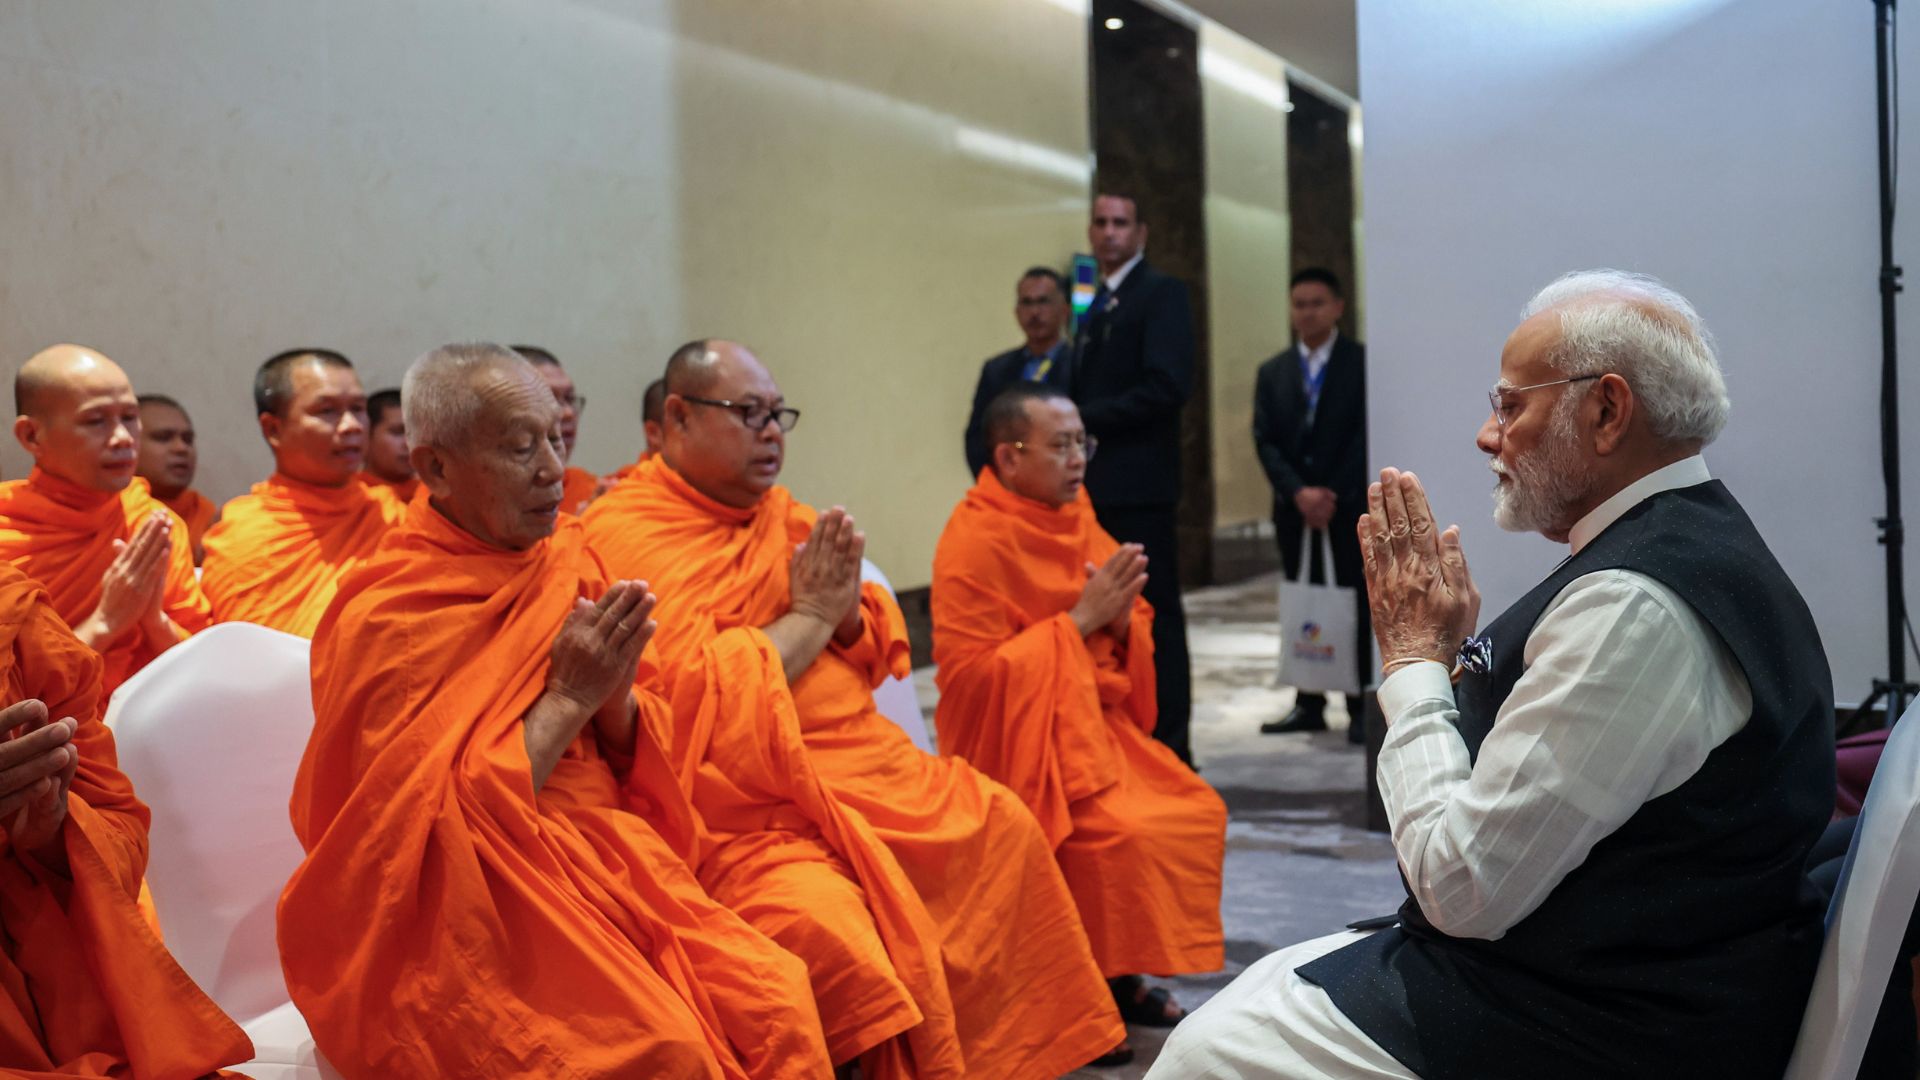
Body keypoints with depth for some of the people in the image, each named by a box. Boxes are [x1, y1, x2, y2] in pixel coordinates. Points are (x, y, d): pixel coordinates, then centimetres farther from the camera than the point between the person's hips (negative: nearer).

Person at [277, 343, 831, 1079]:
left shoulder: (566, 565, 7)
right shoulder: (383, 618, -10)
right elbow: (434, 823, -12)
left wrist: (613, 698, -10)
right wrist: (566, 699, -15)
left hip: (609, 853, 5)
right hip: (474, 904, -5)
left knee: (778, 1003, -18)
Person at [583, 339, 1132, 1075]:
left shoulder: (784, 514, 12)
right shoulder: (626, 529, -10)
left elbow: (880, 653, 15)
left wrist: (846, 606, -8)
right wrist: (810, 615, -10)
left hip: (862, 745, 8)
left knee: (1001, 824, 0)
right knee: (890, 870, -26)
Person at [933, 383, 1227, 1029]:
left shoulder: (1075, 520, 7)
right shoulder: (975, 543, -16)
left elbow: (1135, 635, 15)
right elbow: (969, 673, -21)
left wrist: (1120, 618, -11)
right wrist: (1077, 621, -21)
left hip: (1097, 721, 8)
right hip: (1018, 741, -8)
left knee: (1198, 812, -4)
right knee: (1119, 834, -26)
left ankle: (1124, 973, 7)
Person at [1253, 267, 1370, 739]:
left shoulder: (1363, 362, 1)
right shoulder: (1272, 373, 12)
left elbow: (1367, 434, -6)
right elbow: (1265, 441, 5)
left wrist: (1333, 494, -13)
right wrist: (1300, 493, -10)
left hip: (1351, 506, -3)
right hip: (1295, 509, 4)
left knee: (1357, 605, -2)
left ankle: (1362, 708, 2)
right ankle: (1309, 704, 11)